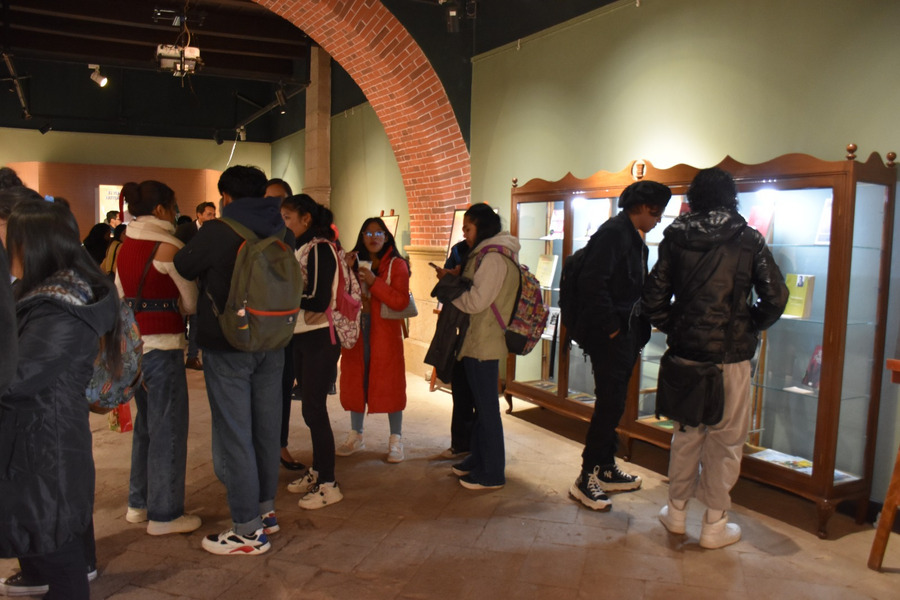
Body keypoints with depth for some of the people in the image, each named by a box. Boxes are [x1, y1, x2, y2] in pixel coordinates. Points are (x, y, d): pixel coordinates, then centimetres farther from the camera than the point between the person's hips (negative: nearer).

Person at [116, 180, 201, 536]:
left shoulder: (125, 246, 10)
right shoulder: (167, 246, -13)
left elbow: (121, 295, 14)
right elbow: (191, 301, -7)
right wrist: (174, 307, 12)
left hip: (131, 343, 8)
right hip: (161, 346, -8)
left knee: (146, 425, 19)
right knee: (168, 430, 1)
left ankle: (139, 503, 30)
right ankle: (164, 515, 10)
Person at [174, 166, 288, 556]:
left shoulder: (217, 232, -14)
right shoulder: (282, 233, 3)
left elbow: (183, 268, 0)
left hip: (227, 348, -6)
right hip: (272, 345, 6)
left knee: (233, 435, 0)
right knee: (266, 429, 15)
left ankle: (248, 530, 6)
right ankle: (265, 510, 28)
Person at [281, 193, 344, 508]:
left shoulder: (320, 249, -14)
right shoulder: (302, 249, 10)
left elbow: (319, 301, -22)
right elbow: (298, 293, 9)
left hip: (320, 339, -8)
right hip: (302, 337, 8)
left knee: (314, 408, -4)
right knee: (310, 407, 15)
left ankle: (328, 484, 7)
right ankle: (317, 471, 29)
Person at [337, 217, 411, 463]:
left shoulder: (396, 265, -1)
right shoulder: (354, 261, 12)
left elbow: (402, 301, -13)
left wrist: (374, 281, -19)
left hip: (385, 331, -4)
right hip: (355, 329, 4)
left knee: (389, 383, -1)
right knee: (355, 381, 9)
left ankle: (396, 441, 9)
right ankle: (355, 436, 24)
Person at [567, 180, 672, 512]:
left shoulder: (633, 237, 16)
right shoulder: (614, 232, -14)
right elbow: (592, 283, -23)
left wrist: (637, 328, 10)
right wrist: (610, 328, -19)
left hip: (626, 334, 10)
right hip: (611, 335, -10)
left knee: (613, 403, 16)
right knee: (610, 404, -6)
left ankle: (606, 468, 28)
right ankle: (586, 478, 3)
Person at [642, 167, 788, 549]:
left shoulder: (675, 238, 0)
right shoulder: (749, 239, -3)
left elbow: (654, 298, -1)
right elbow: (775, 298, -5)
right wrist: (750, 329, 10)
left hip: (685, 352, 2)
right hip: (731, 356, -2)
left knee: (686, 433, 17)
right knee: (726, 439, 9)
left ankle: (676, 511, 27)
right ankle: (714, 524, 17)